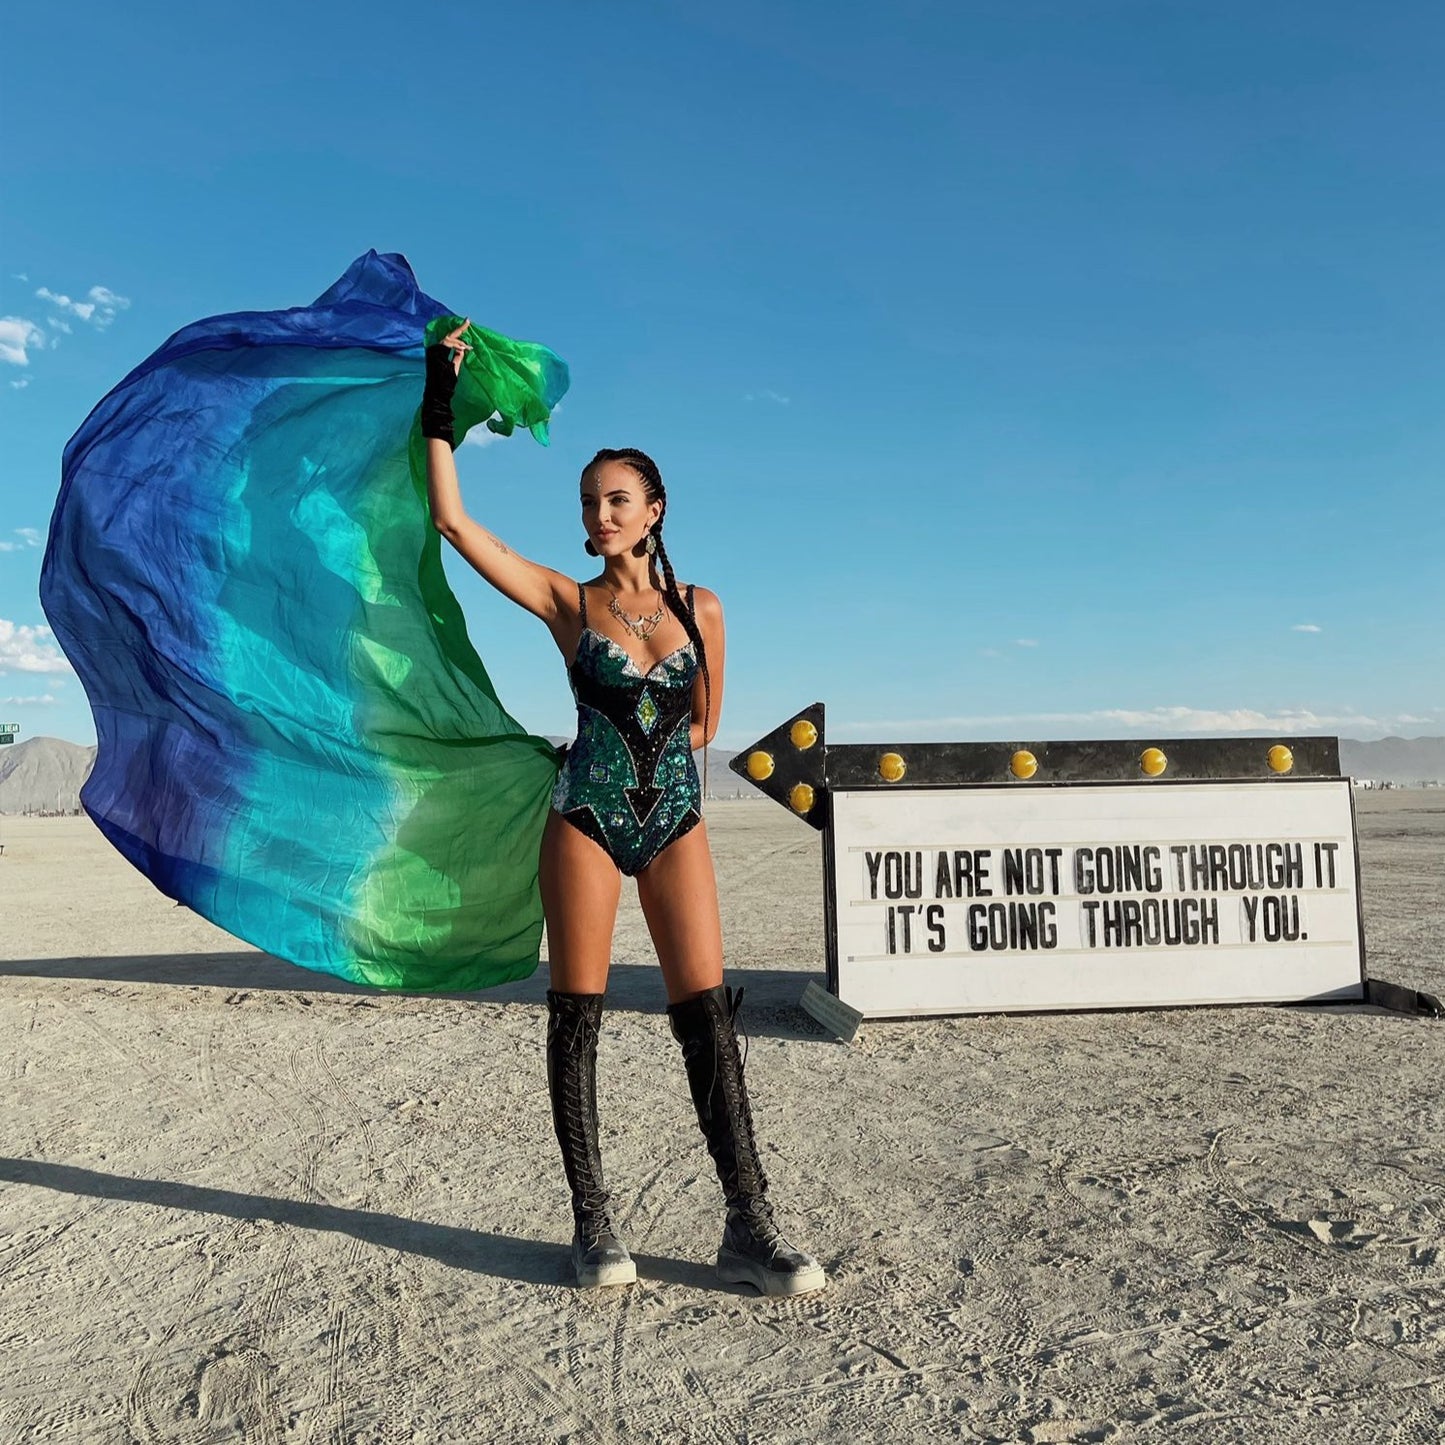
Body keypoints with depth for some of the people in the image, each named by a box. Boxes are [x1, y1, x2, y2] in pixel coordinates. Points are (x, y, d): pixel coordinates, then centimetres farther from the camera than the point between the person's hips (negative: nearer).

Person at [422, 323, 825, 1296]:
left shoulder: (702, 609, 7)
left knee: (708, 1016, -2)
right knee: (577, 1015, 1)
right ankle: (593, 1221, 13)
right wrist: (441, 407, -1)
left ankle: (749, 1225, 4)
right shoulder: (566, 601, 3)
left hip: (676, 822, 1)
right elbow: (454, 521, -3)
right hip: (586, 821, -1)